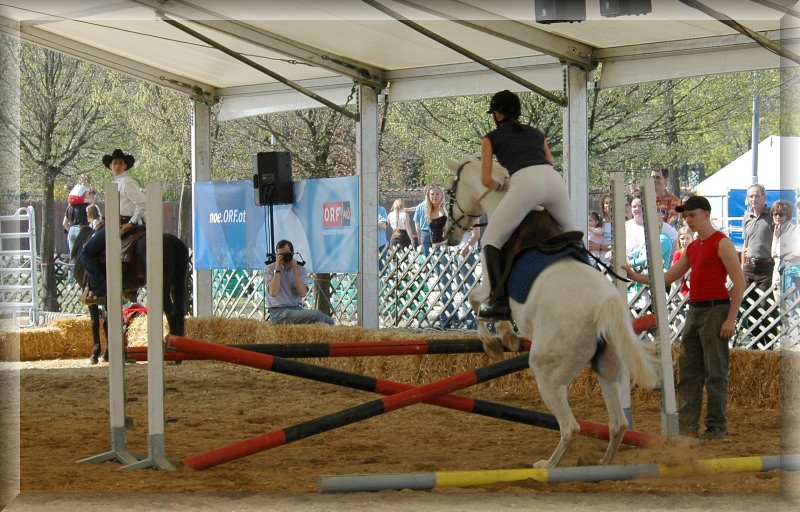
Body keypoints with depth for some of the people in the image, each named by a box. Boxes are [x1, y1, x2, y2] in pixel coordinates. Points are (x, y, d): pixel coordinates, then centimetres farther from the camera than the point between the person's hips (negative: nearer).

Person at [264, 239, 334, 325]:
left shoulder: (300, 269, 11)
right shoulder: (270, 269, 3)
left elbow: (303, 293, -5)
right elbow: (273, 293, -15)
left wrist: (295, 270, -8)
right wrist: (277, 269, -12)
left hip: (298, 309, 5)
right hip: (279, 312, -5)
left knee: (329, 321, -14)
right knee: (317, 315, -24)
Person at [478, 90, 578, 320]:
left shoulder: (491, 138, 20)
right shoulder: (536, 133, 32)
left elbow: (486, 180, 14)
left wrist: (500, 186, 35)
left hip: (524, 182, -4)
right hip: (554, 178, 4)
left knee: (490, 241, 3)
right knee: (571, 235, 26)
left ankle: (499, 300, -14)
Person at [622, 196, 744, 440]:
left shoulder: (721, 243, -6)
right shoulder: (692, 248, 18)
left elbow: (739, 282, -11)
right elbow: (668, 278, 22)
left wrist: (730, 319, -16)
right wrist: (636, 277, 12)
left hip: (715, 310, -8)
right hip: (694, 311, 8)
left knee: (715, 371, -5)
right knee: (688, 370, 6)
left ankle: (717, 425, -1)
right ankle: (688, 424, 8)